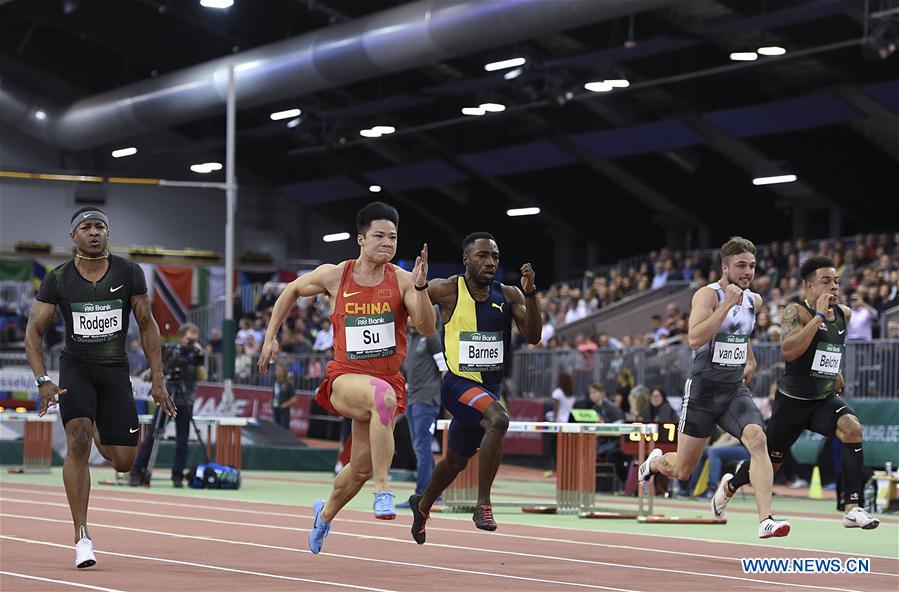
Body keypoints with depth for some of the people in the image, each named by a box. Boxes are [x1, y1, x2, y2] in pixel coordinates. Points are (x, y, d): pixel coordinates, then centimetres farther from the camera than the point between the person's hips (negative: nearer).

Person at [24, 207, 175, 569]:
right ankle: (81, 536, -20)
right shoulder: (57, 280, -4)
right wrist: (43, 381, -16)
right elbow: (34, 331, -3)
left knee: (124, 462, 0)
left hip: (115, 370, 2)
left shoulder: (129, 274, -2)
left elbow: (147, 326, 5)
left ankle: (96, 430, 38)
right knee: (77, 441, -24)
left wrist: (157, 380, -1)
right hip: (76, 366, -2)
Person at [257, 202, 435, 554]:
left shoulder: (402, 281, -4)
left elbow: (427, 328, -15)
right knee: (383, 395, -37)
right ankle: (383, 489, -36)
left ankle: (326, 513, 41)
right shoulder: (334, 276, -2)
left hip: (388, 380, 2)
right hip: (345, 379, -2)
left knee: (361, 468, 7)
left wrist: (420, 287, -28)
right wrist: (271, 336, 13)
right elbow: (292, 290, 16)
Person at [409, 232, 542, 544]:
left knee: (456, 460, 21)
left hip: (490, 387, 6)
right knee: (499, 419, -35)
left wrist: (530, 293, -19)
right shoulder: (447, 290, -11)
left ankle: (422, 506, 50)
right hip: (459, 384, -6)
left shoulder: (508, 295, 1)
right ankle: (483, 504, -28)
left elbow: (532, 336, -9)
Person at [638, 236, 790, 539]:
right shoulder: (707, 295, -15)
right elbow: (695, 339, -31)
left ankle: (766, 519, -31)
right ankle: (655, 461, 45)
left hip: (735, 389, 5)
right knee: (682, 471, 7)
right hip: (703, 388, -5)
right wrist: (727, 303, -30)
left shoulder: (754, 301, 8)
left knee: (757, 439, -25)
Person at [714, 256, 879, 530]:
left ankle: (853, 509, -29)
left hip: (826, 397, 4)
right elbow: (789, 351, -32)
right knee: (770, 461, 10)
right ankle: (729, 486, 45)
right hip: (792, 400, -4)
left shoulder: (845, 315, 5)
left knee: (852, 427, -28)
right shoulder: (796, 312, -15)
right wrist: (819, 314, -30)